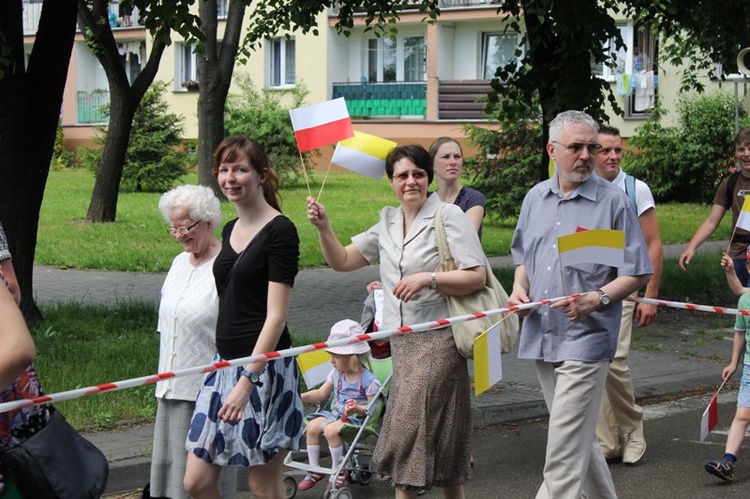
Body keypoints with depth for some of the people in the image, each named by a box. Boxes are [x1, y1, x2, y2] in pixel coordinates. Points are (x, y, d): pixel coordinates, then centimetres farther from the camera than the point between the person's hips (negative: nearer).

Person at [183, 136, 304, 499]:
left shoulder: (279, 231, -11)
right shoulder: (230, 230, 13)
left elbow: (276, 316, -16)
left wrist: (247, 380, -22)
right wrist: (227, 368, 16)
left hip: (263, 366, -8)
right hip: (225, 362, 8)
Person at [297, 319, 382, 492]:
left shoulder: (368, 380, -13)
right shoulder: (336, 374, 9)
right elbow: (321, 393, 16)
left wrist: (358, 408, -31)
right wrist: (300, 397, 4)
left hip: (356, 418, -7)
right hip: (336, 413, 7)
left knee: (331, 429, -32)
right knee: (313, 426, -16)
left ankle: (339, 470, -12)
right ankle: (314, 470, -4)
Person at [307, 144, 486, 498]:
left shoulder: (448, 215, -6)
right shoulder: (388, 224, 14)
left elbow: (477, 277, -13)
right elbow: (342, 261, 17)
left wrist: (427, 278, -22)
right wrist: (324, 228, 2)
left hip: (437, 339, -7)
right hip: (402, 342, 7)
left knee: (411, 429, -11)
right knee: (436, 433, 9)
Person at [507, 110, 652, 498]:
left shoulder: (612, 201, -5)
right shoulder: (535, 198, 11)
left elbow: (636, 273, -4)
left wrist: (597, 299, -20)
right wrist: (520, 289, 3)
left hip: (585, 338, -6)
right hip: (541, 336, 6)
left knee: (564, 453, -11)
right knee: (579, 438, 18)